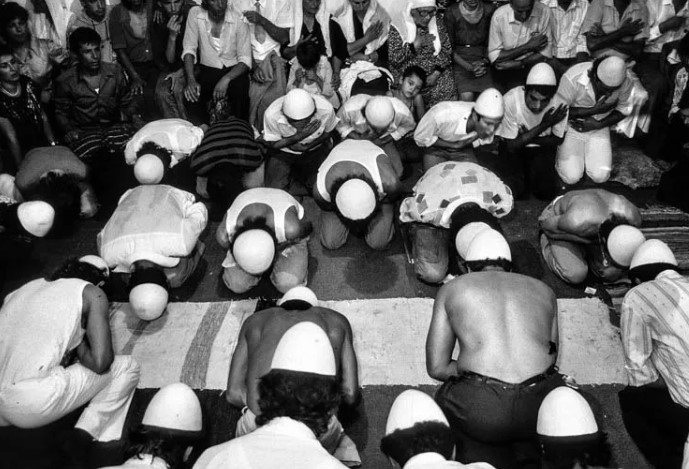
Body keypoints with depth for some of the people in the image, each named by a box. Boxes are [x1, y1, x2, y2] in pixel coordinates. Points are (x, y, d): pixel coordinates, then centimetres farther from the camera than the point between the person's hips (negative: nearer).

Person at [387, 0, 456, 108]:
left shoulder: (438, 24, 5)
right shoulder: (397, 27, -6)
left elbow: (446, 51, 3)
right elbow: (394, 59, -13)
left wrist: (436, 73, -11)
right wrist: (416, 44, -19)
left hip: (435, 74, 3)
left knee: (448, 90, -14)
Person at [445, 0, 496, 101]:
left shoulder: (489, 10, -2)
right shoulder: (451, 13, -8)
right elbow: (449, 48, -5)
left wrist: (485, 61, -8)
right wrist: (469, 67, -14)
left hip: (482, 60, 2)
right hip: (460, 61, -2)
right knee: (466, 96, -26)